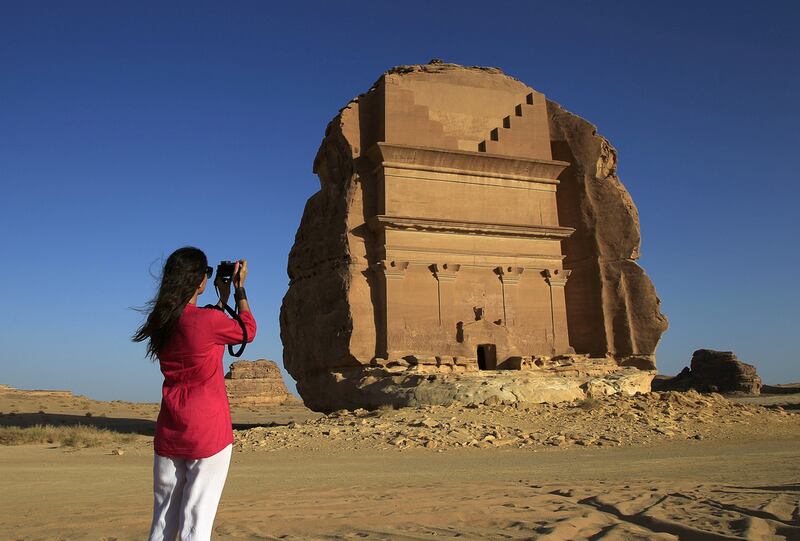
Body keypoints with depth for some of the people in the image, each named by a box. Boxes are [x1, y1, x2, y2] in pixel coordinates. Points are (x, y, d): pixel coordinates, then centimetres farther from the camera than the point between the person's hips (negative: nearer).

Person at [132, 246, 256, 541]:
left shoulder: (160, 322, 3)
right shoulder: (209, 320, -17)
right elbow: (248, 330, 3)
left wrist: (222, 298, 23)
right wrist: (239, 288, 12)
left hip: (168, 435, 6)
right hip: (207, 434, -6)